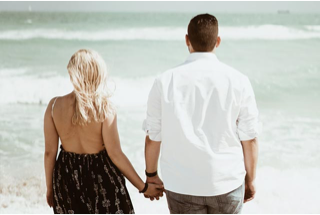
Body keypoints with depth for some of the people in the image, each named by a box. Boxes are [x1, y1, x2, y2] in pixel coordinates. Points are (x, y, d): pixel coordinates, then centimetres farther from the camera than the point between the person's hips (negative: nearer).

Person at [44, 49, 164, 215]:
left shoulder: (54, 106, -10)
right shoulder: (104, 108, -18)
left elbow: (49, 152, -6)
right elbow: (115, 154, -16)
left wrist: (49, 188, 9)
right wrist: (143, 187, -7)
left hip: (67, 178, 3)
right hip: (101, 180, -3)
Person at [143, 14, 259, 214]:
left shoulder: (165, 81, -5)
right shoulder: (238, 81, -7)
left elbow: (153, 137, 0)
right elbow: (249, 139, -3)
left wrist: (151, 175, 15)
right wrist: (250, 179, 11)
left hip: (182, 185, 0)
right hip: (227, 183, 0)